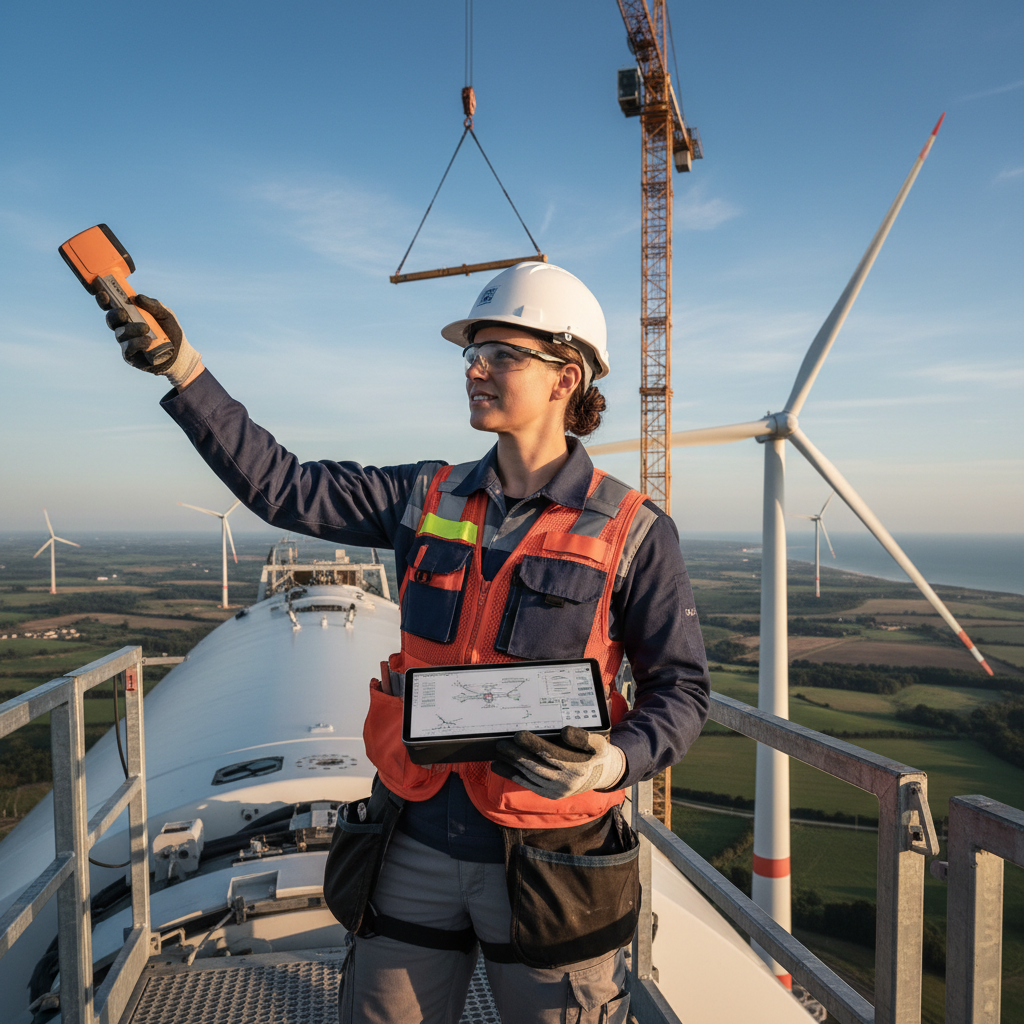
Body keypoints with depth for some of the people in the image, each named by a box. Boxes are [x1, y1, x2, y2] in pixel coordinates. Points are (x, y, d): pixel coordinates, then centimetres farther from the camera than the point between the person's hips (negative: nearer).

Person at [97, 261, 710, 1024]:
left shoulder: (631, 531, -10)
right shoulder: (428, 499, 1)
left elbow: (681, 689, -5)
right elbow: (283, 488, 0)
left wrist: (614, 761, -23)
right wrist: (183, 368, -5)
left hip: (547, 867, -3)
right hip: (419, 849, 4)